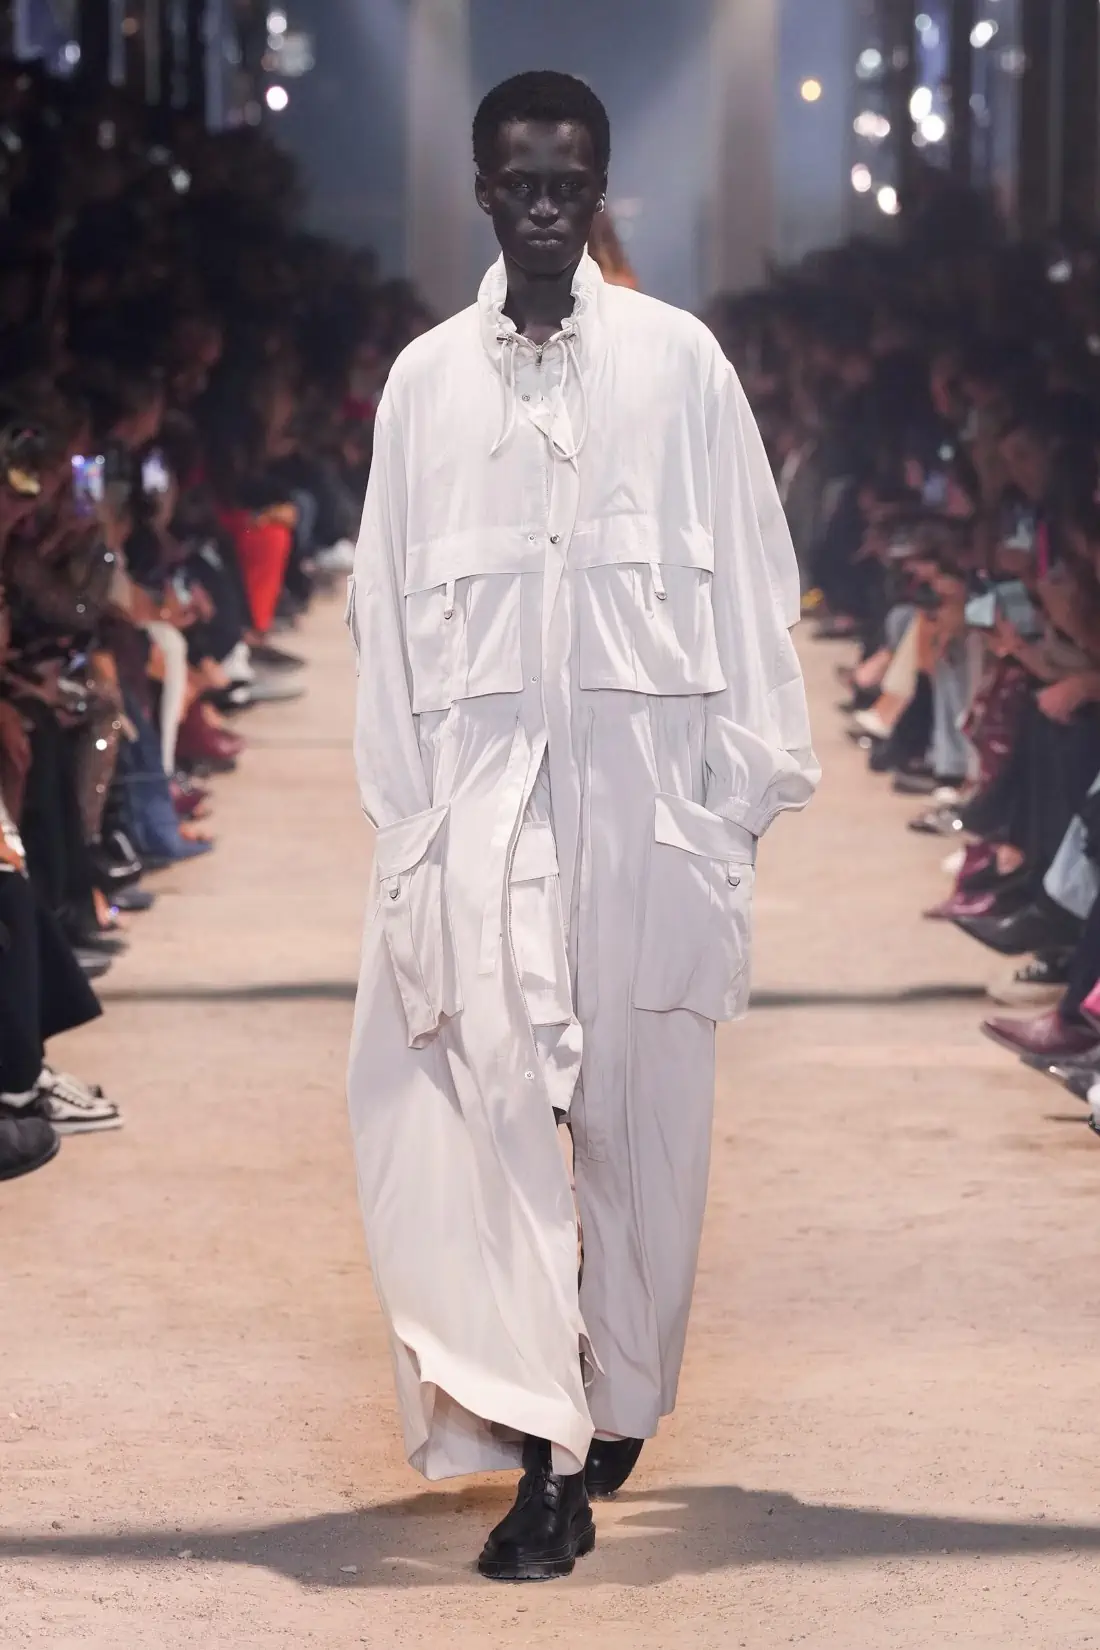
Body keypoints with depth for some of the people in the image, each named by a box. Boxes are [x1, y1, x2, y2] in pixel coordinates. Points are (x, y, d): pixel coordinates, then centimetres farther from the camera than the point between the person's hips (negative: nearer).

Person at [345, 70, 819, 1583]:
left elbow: (748, 578, 5)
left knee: (644, 1110, 5)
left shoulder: (677, 360, 5)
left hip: (645, 777, 0)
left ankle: (622, 1401, 21)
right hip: (486, 789, 0)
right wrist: (405, 821, 2)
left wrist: (748, 782, -1)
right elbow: (389, 606, 8)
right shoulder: (428, 378, 9)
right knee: (490, 1097, -11)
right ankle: (544, 1449, -14)